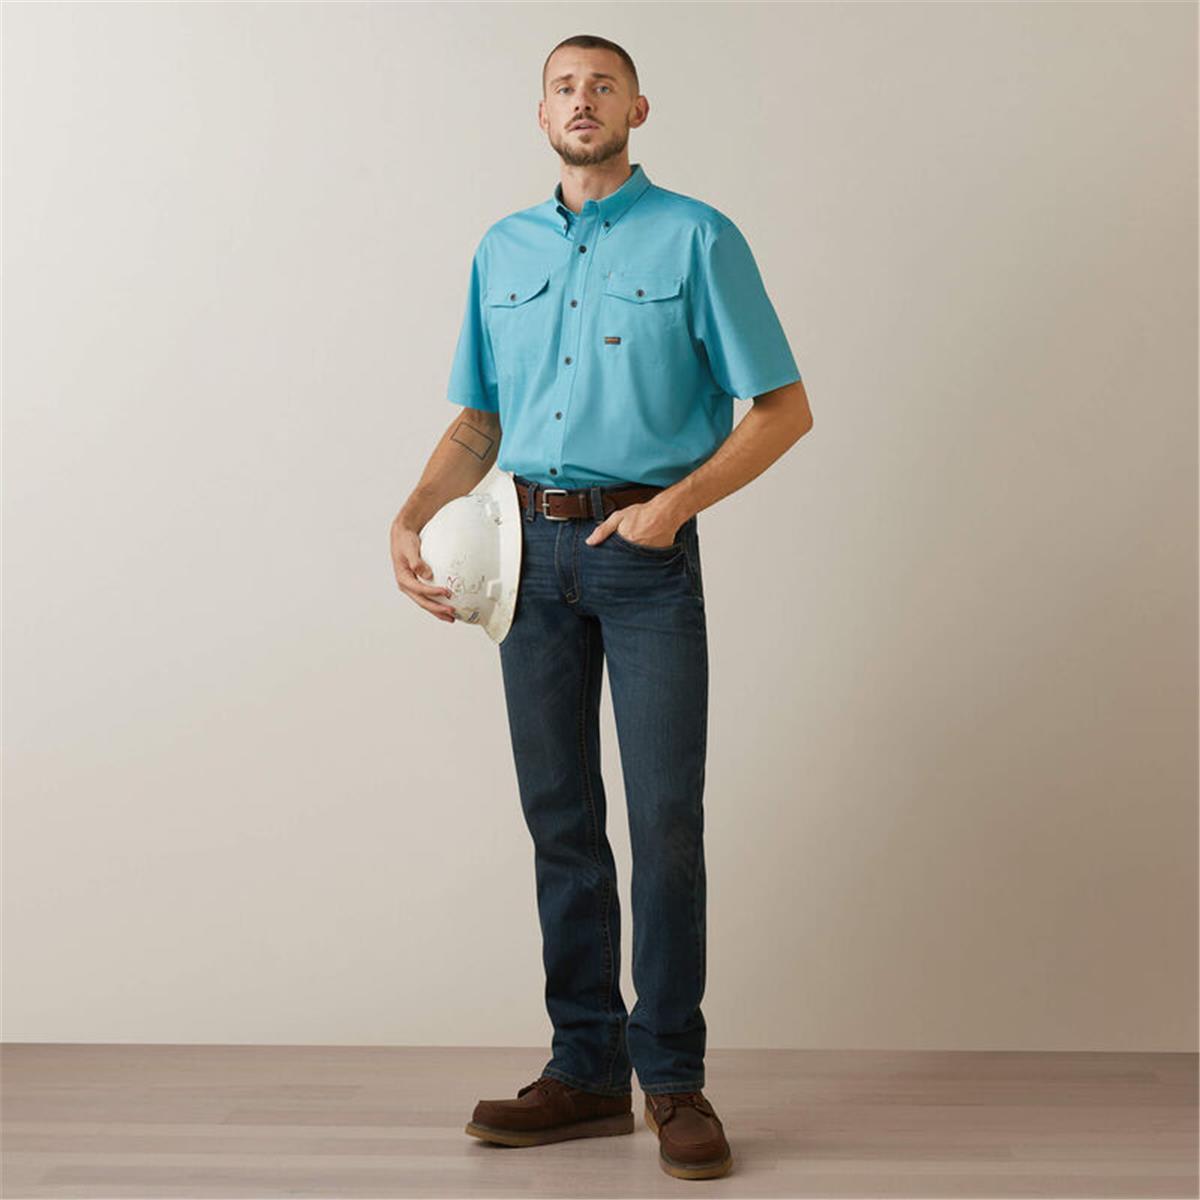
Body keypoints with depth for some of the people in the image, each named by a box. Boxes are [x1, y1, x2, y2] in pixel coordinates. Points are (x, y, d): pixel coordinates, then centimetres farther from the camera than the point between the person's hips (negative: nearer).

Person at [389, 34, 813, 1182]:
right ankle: (586, 1066, 17)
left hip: (647, 551, -4)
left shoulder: (697, 239, 0)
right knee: (560, 819, 7)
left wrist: (679, 500, -14)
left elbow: (783, 408, -2)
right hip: (533, 549, 4)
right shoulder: (503, 250, 15)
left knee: (666, 819, -5)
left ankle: (673, 1078, 7)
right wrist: (411, 517, 3)